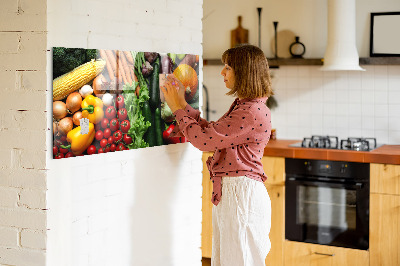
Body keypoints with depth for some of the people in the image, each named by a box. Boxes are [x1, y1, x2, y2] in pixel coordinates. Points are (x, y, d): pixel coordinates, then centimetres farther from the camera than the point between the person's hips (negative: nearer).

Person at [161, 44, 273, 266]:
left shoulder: (253, 112, -20)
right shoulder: (242, 106, 14)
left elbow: (204, 139, -19)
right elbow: (211, 131, 17)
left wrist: (177, 108, -6)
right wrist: (182, 104, 15)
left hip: (241, 194, -10)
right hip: (228, 192, 10)